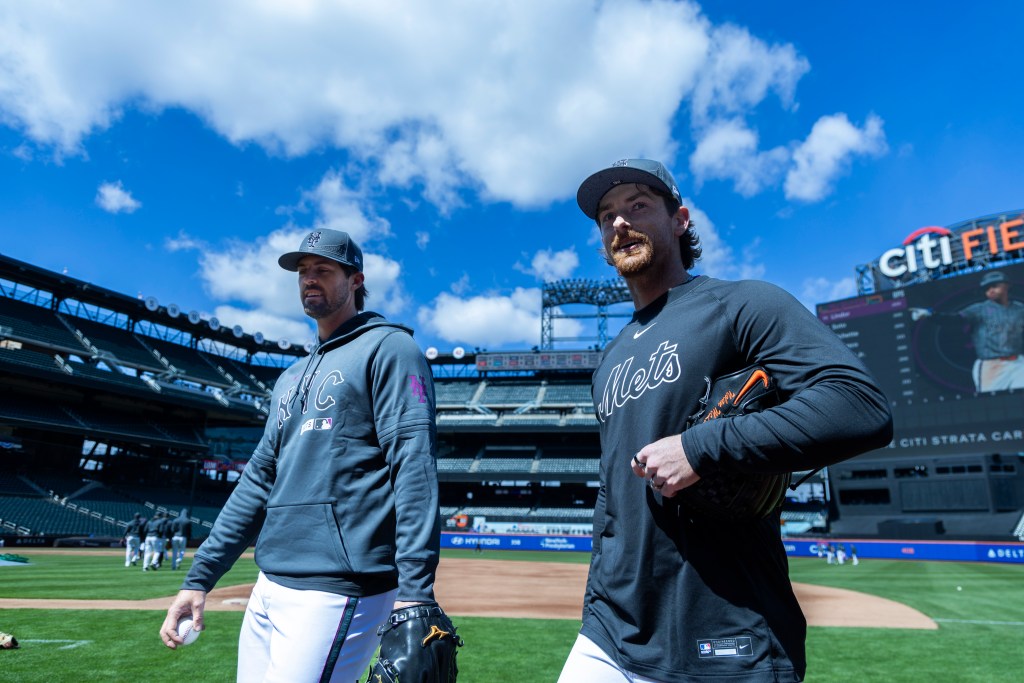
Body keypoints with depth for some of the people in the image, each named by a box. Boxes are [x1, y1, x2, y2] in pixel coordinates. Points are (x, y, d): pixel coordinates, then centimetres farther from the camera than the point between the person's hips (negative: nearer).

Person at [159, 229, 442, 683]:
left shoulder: (387, 348, -5)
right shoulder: (292, 377, 20)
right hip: (269, 590, 8)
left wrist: (414, 593, -24)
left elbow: (413, 465, -16)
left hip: (338, 590, -8)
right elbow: (259, 479, 19)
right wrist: (199, 577, 14)